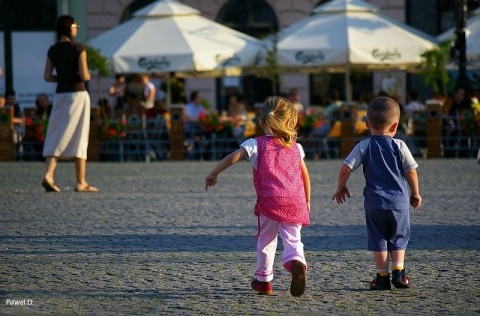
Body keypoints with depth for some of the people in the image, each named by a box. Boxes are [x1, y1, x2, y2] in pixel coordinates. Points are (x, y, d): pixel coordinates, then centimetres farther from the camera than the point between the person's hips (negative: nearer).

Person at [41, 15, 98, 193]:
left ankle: (49, 174, -16)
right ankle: (81, 182, 3)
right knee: (78, 138, 0)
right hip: (77, 94, -5)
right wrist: (88, 76, 8)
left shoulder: (52, 50, 6)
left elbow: (47, 77, 5)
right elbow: (84, 75, -14)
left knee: (58, 137, 4)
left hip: (60, 95, 5)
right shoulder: (79, 48, -9)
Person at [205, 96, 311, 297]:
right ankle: (296, 261, -29)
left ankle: (263, 280, 23)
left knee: (266, 240, 14)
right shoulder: (295, 147, 15)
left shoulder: (256, 144, 4)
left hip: (269, 200, -2)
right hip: (295, 201, 2)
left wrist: (213, 174, 3)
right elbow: (305, 176, 17)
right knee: (293, 238, 4)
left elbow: (233, 157, -7)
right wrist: (307, 201, 28)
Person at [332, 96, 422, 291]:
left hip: (374, 203, 0)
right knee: (398, 238, 14)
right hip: (399, 201, 0)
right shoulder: (399, 146, -3)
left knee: (378, 240, 8)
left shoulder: (363, 147, -2)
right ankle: (398, 271, 1)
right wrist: (415, 194, 15)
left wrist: (341, 187, 12)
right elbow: (411, 171, 1)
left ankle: (383, 276, 5)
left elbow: (345, 168, -6)